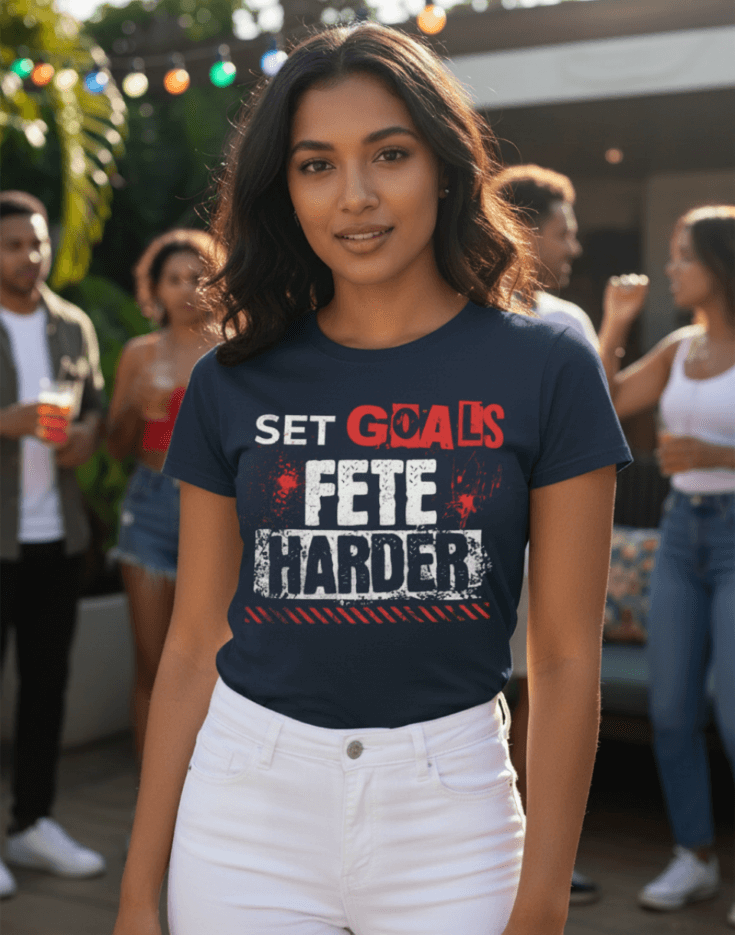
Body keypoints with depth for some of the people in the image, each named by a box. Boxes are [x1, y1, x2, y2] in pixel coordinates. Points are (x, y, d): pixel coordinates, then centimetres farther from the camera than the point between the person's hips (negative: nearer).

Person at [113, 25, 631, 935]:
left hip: (451, 805, -1)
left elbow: (566, 658, -5)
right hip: (248, 802, 2)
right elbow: (194, 645, 4)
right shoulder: (233, 384, 1)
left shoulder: (546, 371, -5)